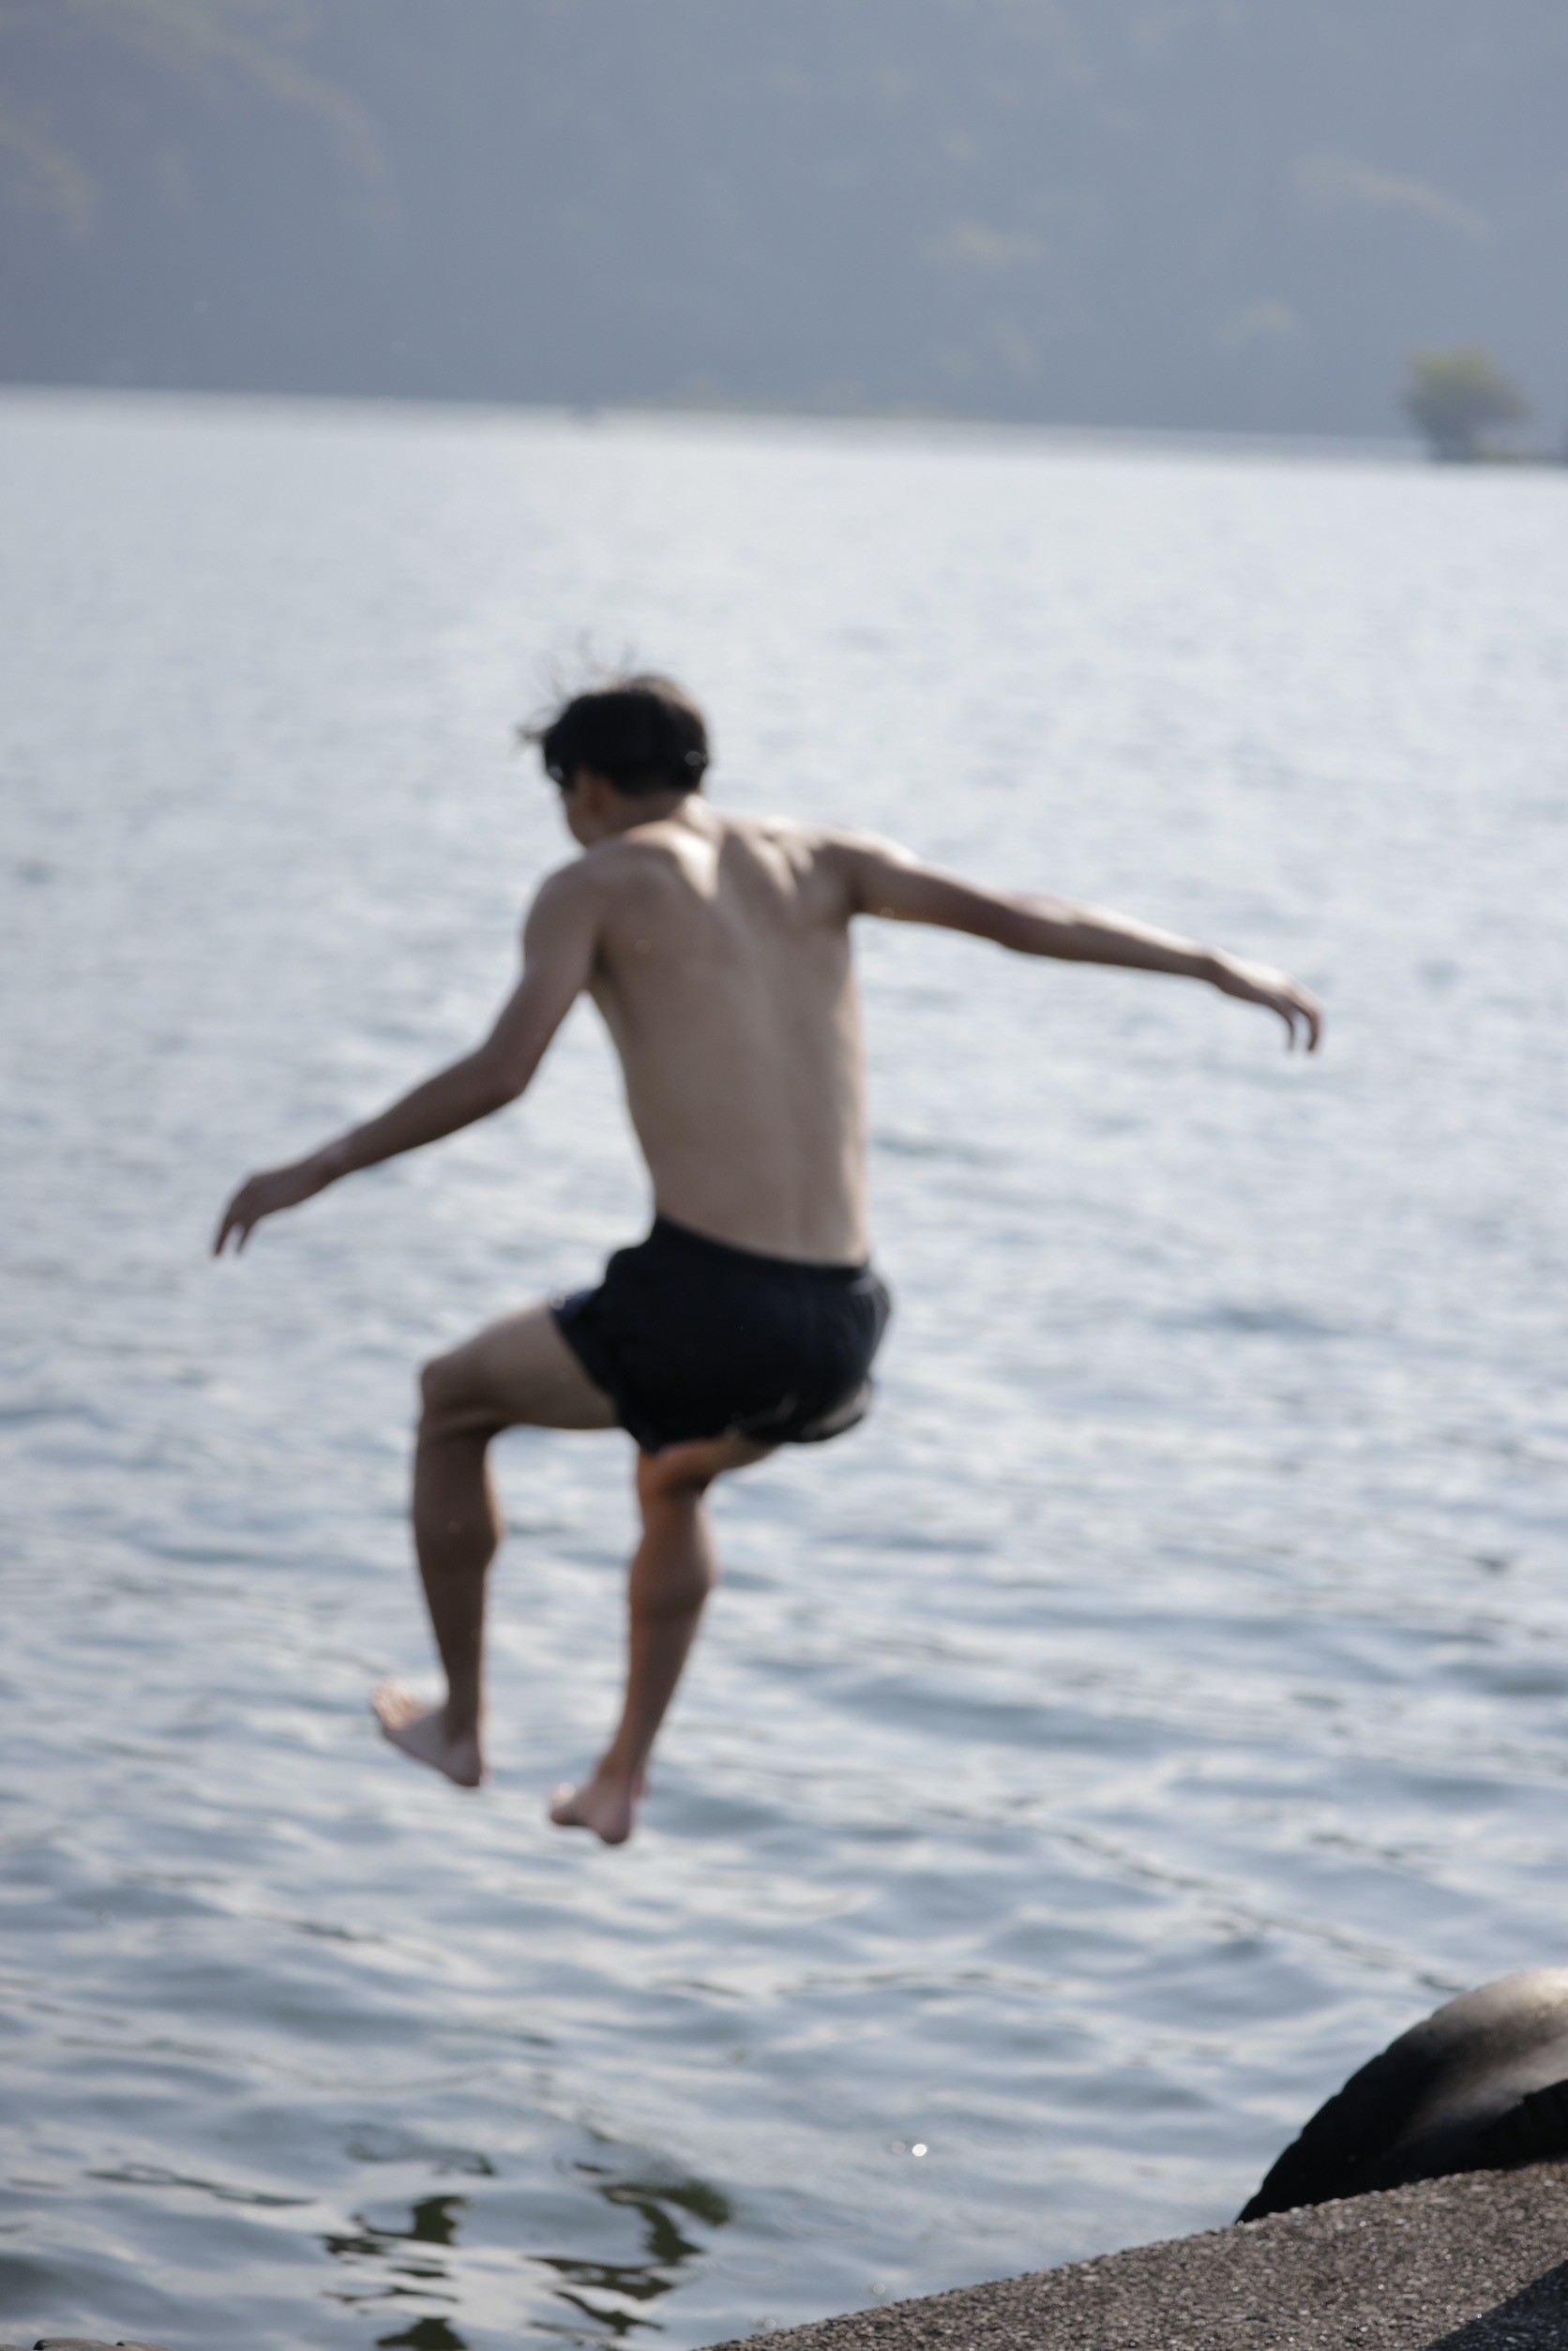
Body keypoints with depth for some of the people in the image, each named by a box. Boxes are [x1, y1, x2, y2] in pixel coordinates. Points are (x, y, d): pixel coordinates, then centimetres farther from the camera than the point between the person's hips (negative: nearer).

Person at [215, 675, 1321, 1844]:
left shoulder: (595, 884, 3)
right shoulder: (812, 860, 15)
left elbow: (497, 1076, -10)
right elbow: (1020, 917, 8)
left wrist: (315, 1169, -2)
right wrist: (1225, 969, 15)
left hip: (702, 1309, -5)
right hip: (842, 1333, 5)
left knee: (451, 1402, 26)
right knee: (674, 1485, 39)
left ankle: (459, 1724, 35)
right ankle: (621, 1780, 41)